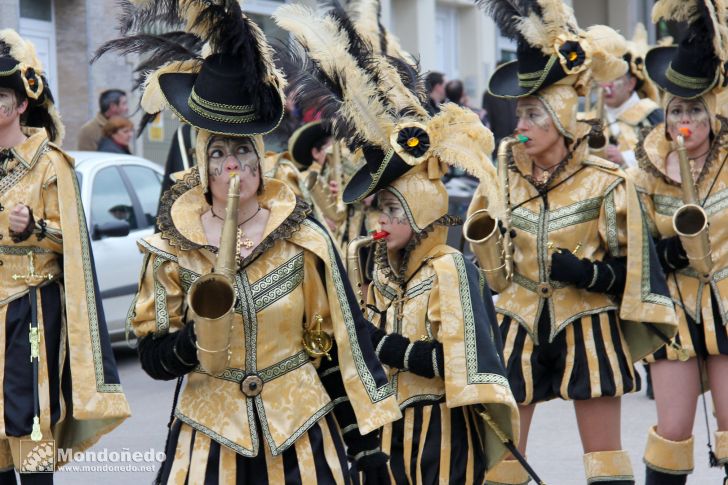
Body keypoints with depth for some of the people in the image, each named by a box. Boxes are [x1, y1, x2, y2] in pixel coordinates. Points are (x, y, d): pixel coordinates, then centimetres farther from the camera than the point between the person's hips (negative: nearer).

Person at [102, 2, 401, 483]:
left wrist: (363, 437, 1)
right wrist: (196, 337, -21)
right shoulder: (171, 250, -2)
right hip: (212, 435, 0)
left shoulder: (305, 240, -2)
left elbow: (339, 344, 1)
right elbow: (153, 358, -1)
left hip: (300, 433, 0)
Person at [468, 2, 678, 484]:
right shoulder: (504, 173, 1)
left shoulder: (605, 182, -9)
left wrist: (590, 273, -19)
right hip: (521, 324, 3)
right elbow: (482, 240, 16)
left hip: (588, 326, -3)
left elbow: (631, 266, -7)